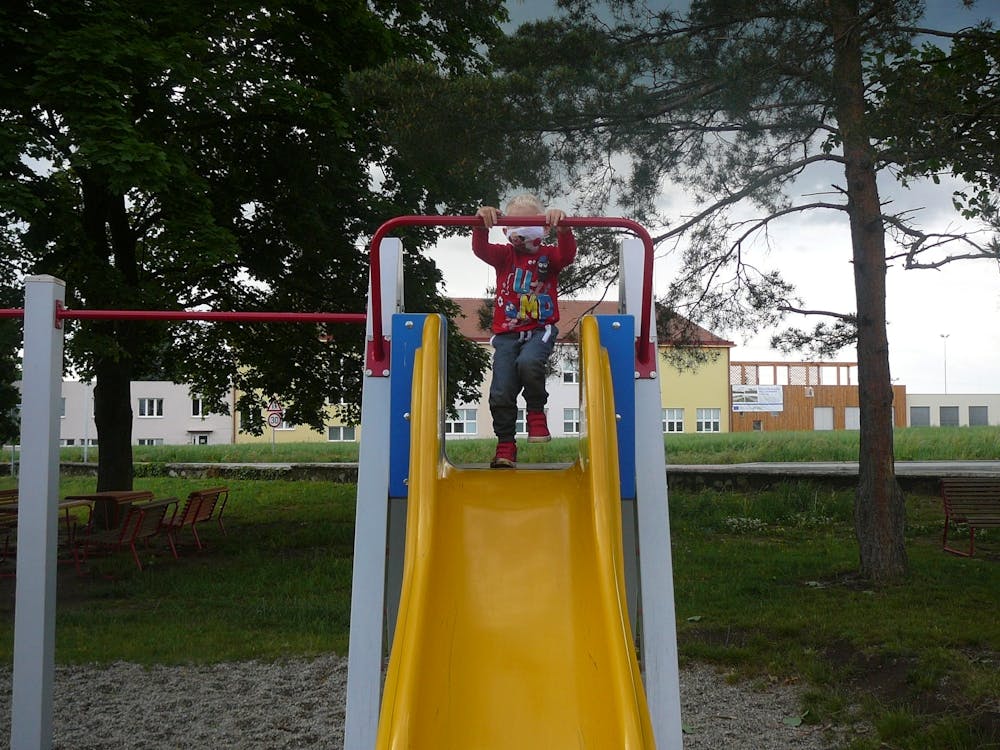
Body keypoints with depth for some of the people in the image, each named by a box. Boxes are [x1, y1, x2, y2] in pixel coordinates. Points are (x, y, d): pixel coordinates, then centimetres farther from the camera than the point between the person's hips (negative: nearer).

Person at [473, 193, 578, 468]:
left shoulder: (549, 255, 7)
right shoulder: (504, 255, 8)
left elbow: (568, 253, -15)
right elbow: (481, 249, -12)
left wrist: (562, 228, -35)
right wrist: (482, 225, -33)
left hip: (540, 329, -2)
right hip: (507, 332, 2)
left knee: (528, 361, -34)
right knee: (501, 392, -7)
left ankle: (536, 412, -9)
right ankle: (505, 445, 8)